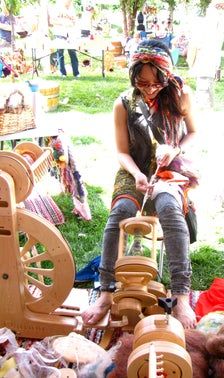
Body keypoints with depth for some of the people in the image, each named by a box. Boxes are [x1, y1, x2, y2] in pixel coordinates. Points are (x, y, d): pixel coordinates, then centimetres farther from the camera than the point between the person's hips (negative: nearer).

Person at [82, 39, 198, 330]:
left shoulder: (180, 95, -3)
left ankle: (181, 295, -35)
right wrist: (137, 174, -20)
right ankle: (107, 293, -26)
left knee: (169, 207, -35)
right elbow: (122, 152, 0)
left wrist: (176, 150, -13)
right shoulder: (124, 104, -3)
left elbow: (193, 133, 9)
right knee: (120, 211, -31)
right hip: (134, 171, 1)